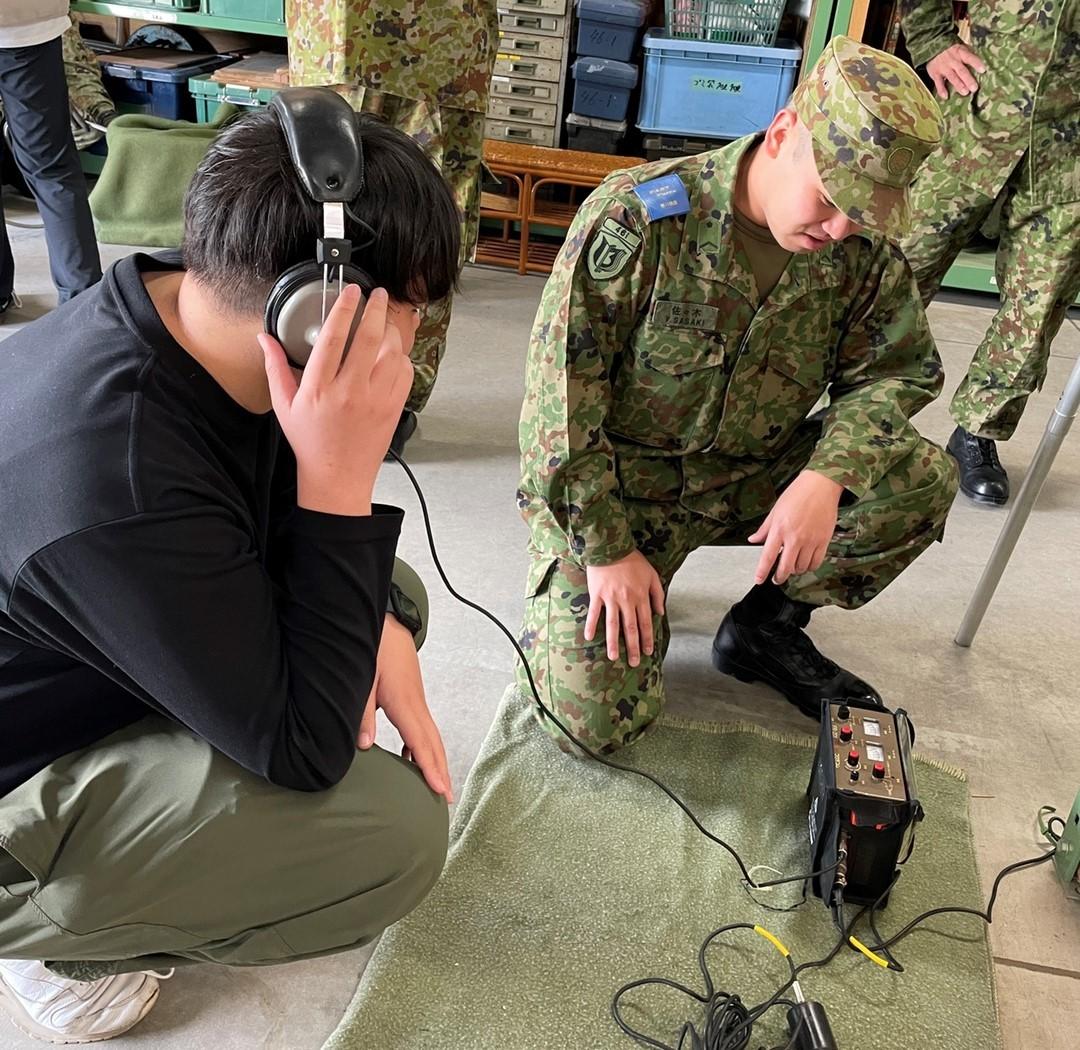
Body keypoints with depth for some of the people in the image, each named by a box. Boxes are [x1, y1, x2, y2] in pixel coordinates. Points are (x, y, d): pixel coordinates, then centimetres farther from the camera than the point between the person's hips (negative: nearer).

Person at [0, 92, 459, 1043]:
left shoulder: (185, 308, -14)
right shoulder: (122, 485, -40)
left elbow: (284, 521, 5)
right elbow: (304, 749, -28)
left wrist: (380, 627, -12)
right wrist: (342, 476, -36)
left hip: (83, 662, 8)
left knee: (397, 594, 6)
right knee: (401, 832, -22)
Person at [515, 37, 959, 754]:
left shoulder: (864, 246, -6)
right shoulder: (637, 216, -21)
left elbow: (898, 369, -1)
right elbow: (560, 391, -20)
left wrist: (827, 477, -22)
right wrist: (607, 548, -21)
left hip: (753, 478, 5)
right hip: (614, 485, -4)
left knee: (923, 479, -16)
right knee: (596, 716, -18)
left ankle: (767, 627, 5)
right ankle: (569, 586, 16)